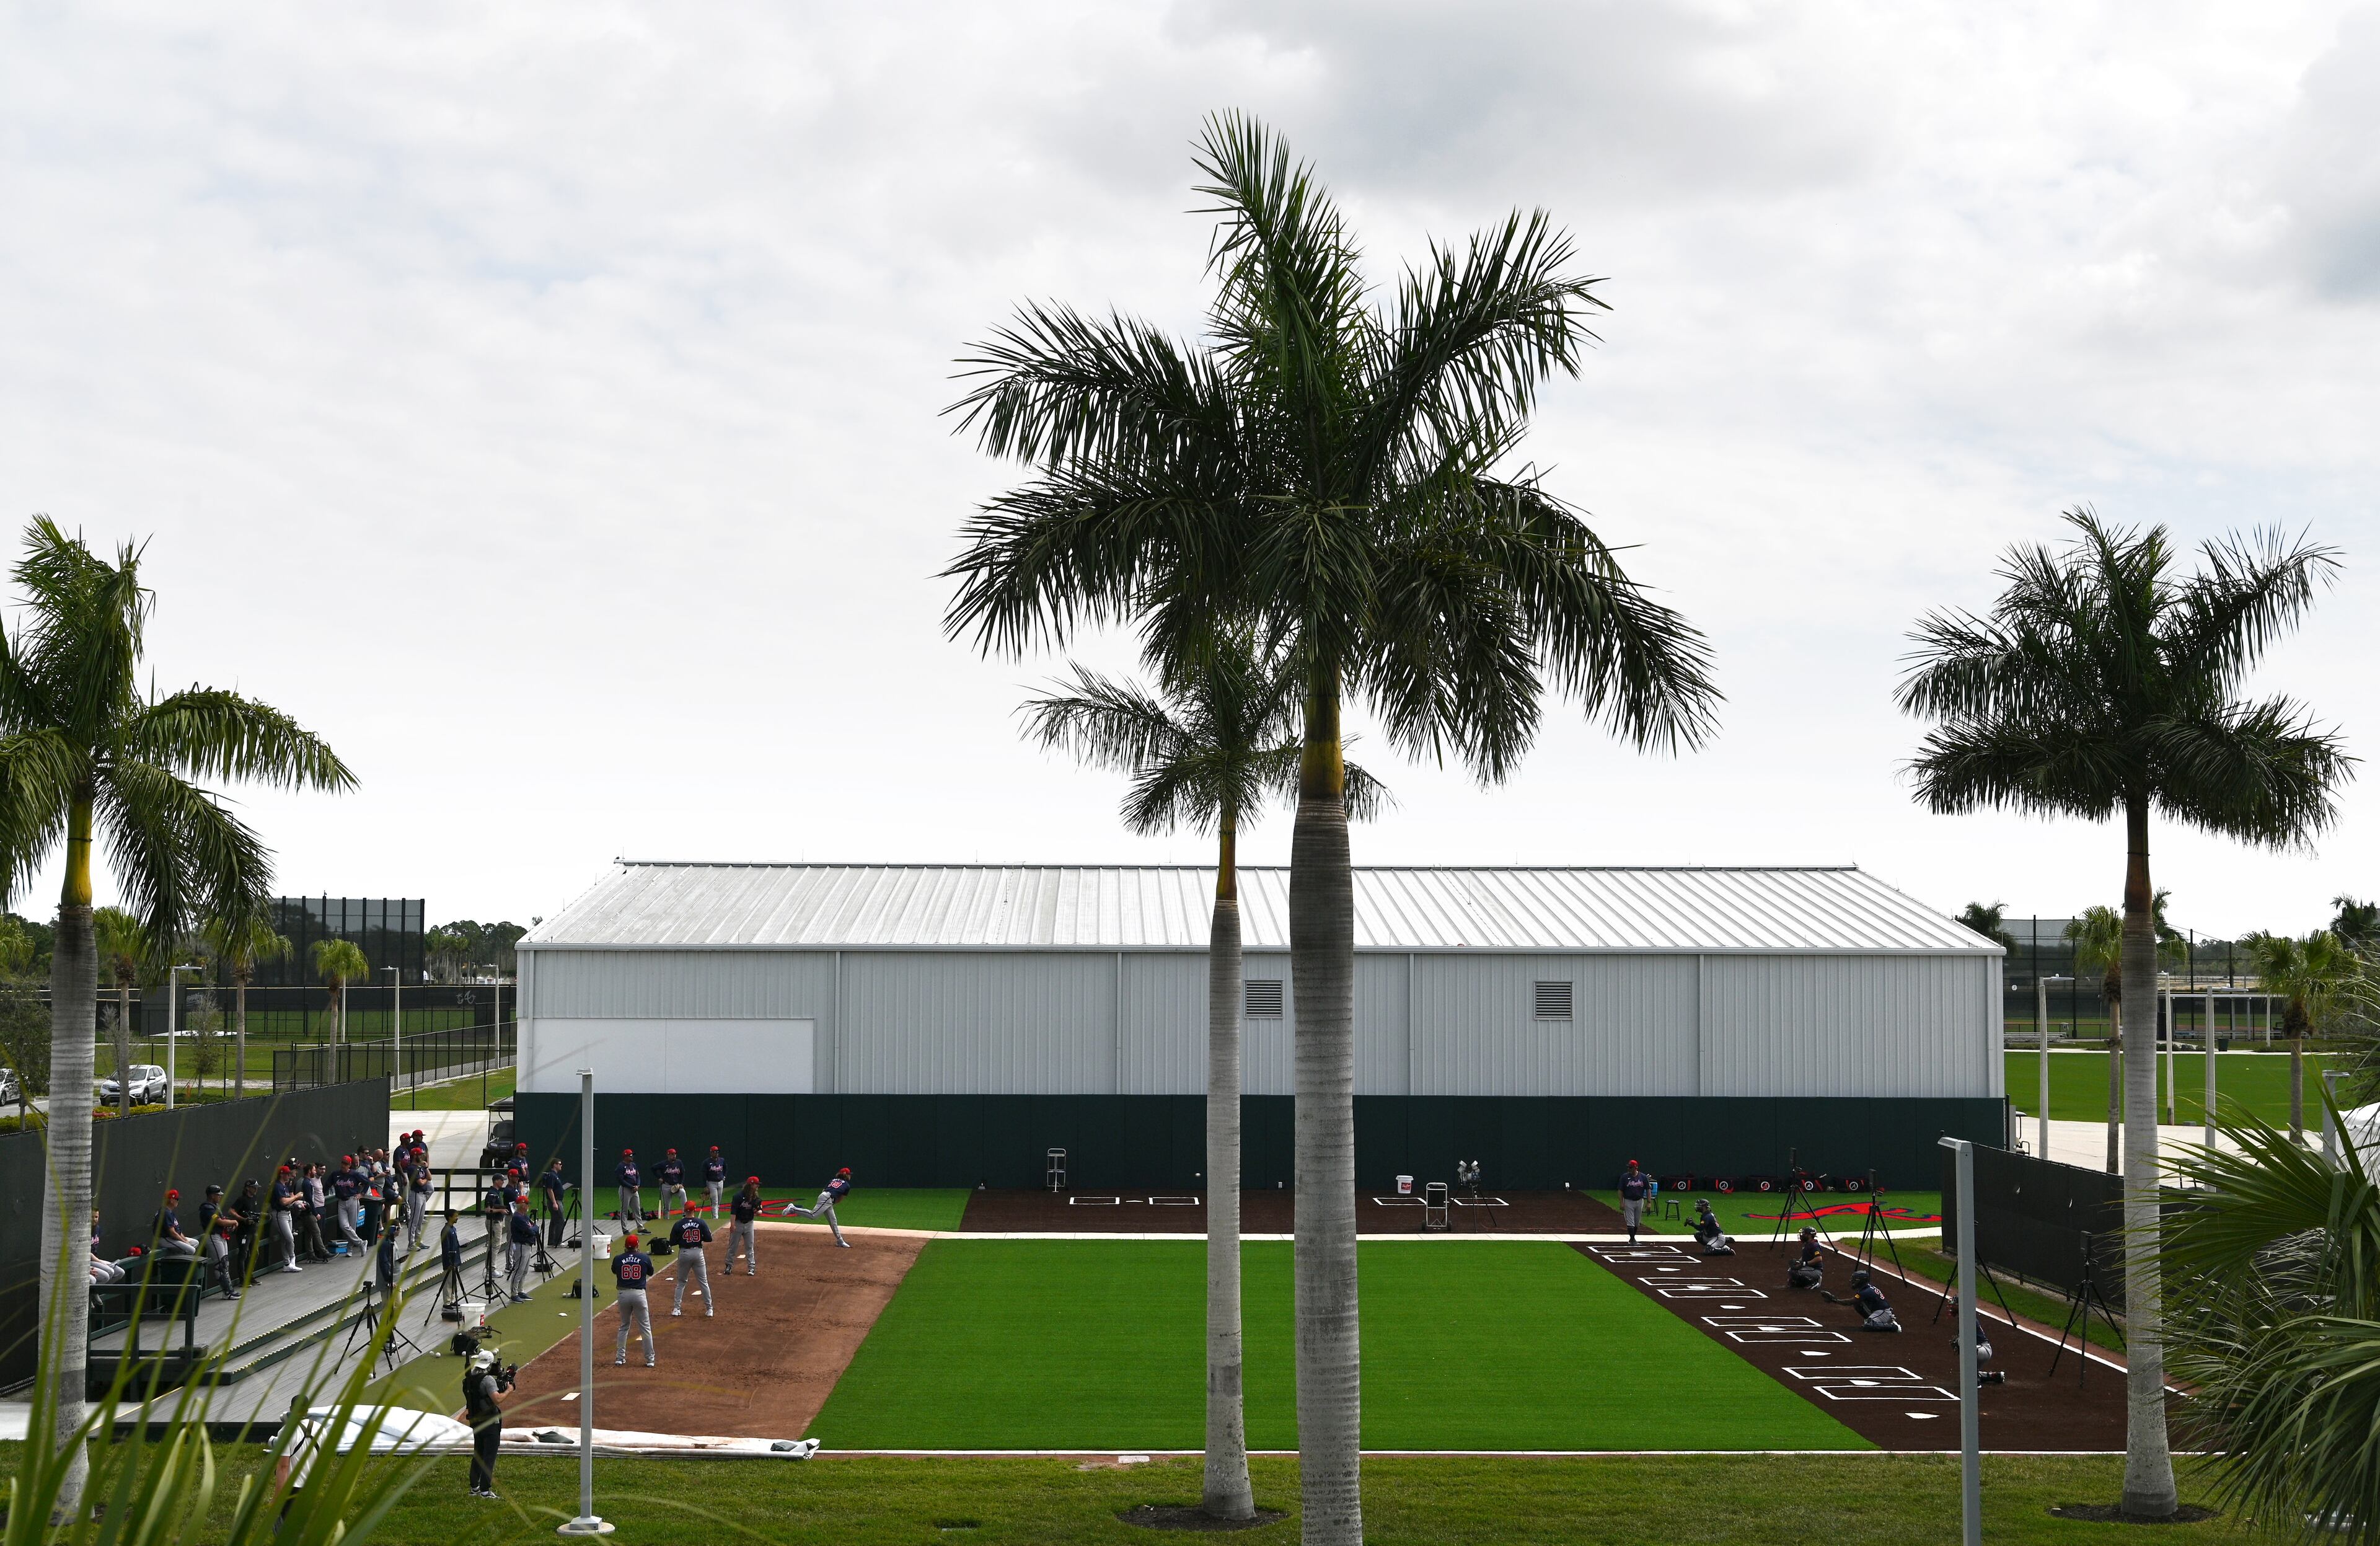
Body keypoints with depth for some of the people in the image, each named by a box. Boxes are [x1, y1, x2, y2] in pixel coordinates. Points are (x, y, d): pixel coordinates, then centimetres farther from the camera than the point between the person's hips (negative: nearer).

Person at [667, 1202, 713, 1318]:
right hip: (698, 1252, 0)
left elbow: (672, 1242, -3)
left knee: (681, 1282, 13)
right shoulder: (701, 1223, -5)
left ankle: (676, 1308, 9)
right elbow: (709, 1239, -5)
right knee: (704, 1282, 8)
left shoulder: (678, 1225, -6)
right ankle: (709, 1309, 9)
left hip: (684, 1254, 0)